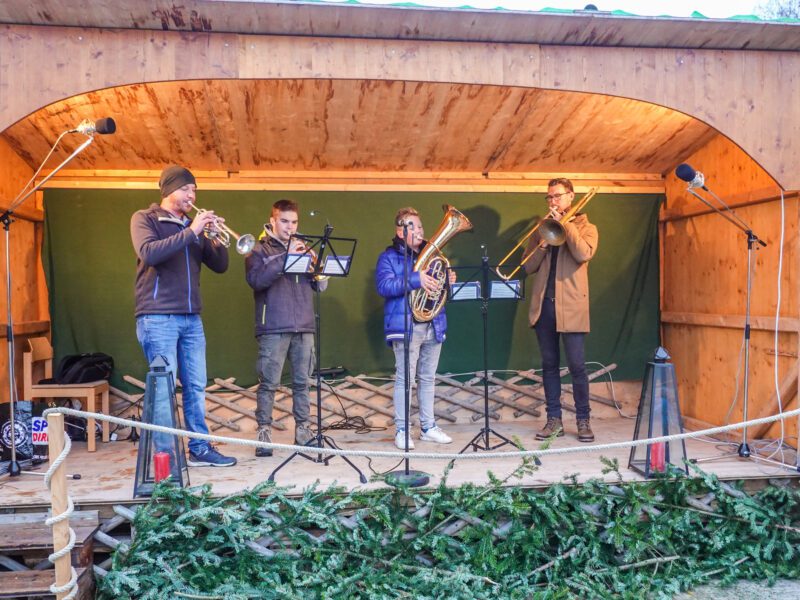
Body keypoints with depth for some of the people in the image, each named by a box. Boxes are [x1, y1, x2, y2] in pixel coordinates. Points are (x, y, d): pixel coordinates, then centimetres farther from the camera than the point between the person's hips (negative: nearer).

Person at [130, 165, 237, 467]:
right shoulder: (145, 219, 2)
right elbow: (149, 253, -18)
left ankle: (200, 449, 15)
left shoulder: (194, 227, 17)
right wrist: (190, 232, -20)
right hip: (157, 317, -6)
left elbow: (220, 265, 13)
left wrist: (217, 238, -5)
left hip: (191, 317, 6)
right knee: (163, 386, -5)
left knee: (196, 386, 7)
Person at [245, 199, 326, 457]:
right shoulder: (259, 250, 6)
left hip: (304, 327, 4)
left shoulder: (303, 249, 19)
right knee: (268, 383, -3)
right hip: (273, 328, -4)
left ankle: (303, 431, 13)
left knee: (302, 382, 6)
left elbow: (322, 285, 12)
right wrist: (285, 257, -17)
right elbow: (256, 280, -13)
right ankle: (264, 433, 3)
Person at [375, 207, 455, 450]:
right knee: (404, 379, -4)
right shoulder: (389, 256, -1)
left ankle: (428, 427, 21)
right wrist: (416, 279, -23)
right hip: (406, 327, -6)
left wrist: (449, 281, 1)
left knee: (428, 379, 12)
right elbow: (384, 286, -16)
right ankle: (401, 431, 4)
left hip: (433, 326, 6)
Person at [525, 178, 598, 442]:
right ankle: (554, 419, 14)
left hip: (571, 306, -4)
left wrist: (564, 223, -11)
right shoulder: (542, 228, 17)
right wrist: (543, 244, -8)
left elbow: (584, 254, -15)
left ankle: (583, 421, 8)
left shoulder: (585, 227, 7)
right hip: (543, 304, 4)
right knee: (549, 364, 7)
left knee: (576, 365, -4)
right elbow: (529, 266, 8)